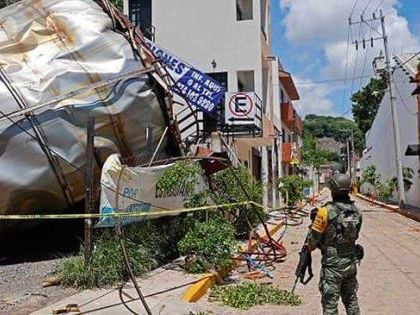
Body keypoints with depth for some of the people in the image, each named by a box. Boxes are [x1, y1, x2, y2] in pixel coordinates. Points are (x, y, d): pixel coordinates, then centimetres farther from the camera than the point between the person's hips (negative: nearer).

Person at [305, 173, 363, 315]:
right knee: (351, 299, 21)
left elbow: (313, 238, -12)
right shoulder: (357, 212, -1)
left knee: (330, 303, 3)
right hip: (351, 262, 6)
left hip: (332, 264, -6)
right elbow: (355, 236, 10)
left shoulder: (326, 212, -19)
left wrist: (309, 247, 9)